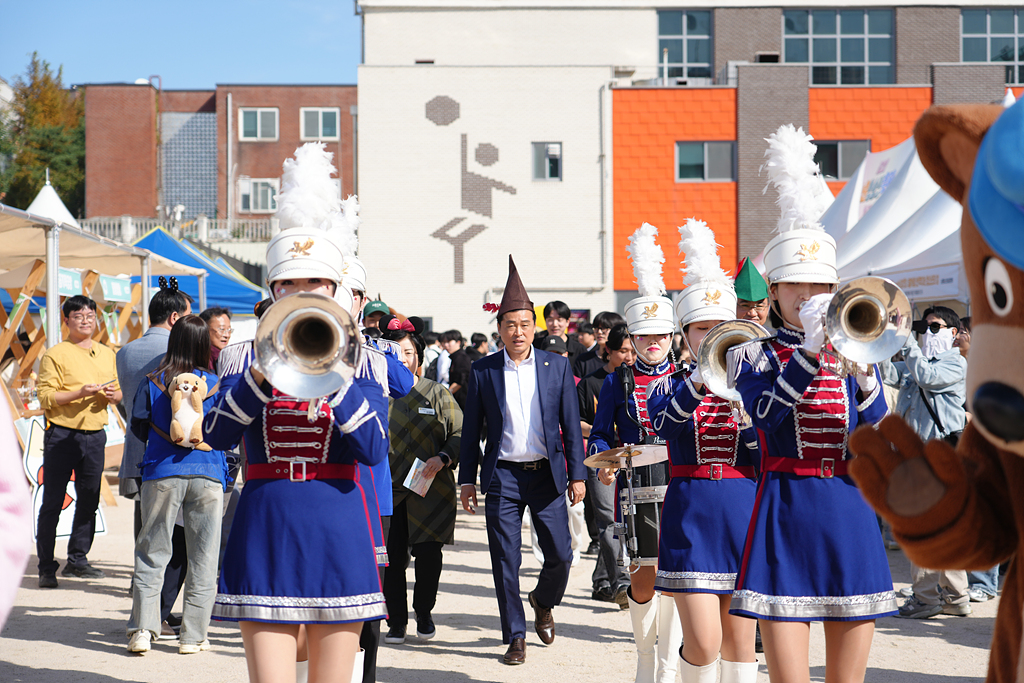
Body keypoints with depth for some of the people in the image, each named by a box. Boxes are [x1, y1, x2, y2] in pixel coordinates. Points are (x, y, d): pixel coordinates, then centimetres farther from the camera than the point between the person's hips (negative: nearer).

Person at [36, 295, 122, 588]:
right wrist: (80, 393, -21)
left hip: (95, 435, 5)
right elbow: (45, 397, -9)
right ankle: (46, 567, 0)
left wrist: (113, 395, -4)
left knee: (89, 501, 9)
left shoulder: (107, 354, 14)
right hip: (61, 434, -5)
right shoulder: (55, 354, -3)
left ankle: (77, 559, 20)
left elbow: (120, 392, 19)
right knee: (52, 502, -3)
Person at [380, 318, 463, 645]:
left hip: (430, 492, 0)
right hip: (387, 492, 0)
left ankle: (424, 612, 22)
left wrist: (442, 458, -12)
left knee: (428, 556, -3)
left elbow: (460, 434, 5)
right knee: (392, 559, -3)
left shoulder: (436, 394, 6)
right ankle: (396, 621, 14)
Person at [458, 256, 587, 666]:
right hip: (502, 476, 0)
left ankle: (543, 602, 31)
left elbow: (571, 425, 5)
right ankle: (515, 637, 9)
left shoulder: (557, 367, 4)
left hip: (547, 474, 1)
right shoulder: (482, 371, 4)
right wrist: (467, 480, 4)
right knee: (505, 563, -1)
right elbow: (471, 429, 7)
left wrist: (577, 475, 0)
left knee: (560, 556, 1)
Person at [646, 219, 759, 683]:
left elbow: (768, 452, -3)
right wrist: (702, 376, -35)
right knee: (703, 642, -10)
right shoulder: (667, 386, 4)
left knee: (739, 639, 5)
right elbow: (662, 421, -20)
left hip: (744, 509, 2)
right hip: (690, 510, -2)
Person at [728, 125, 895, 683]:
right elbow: (765, 415, -19)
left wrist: (861, 377, -20)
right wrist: (812, 348, -26)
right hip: (786, 517, -3)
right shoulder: (753, 355, 3)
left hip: (851, 518, 3)